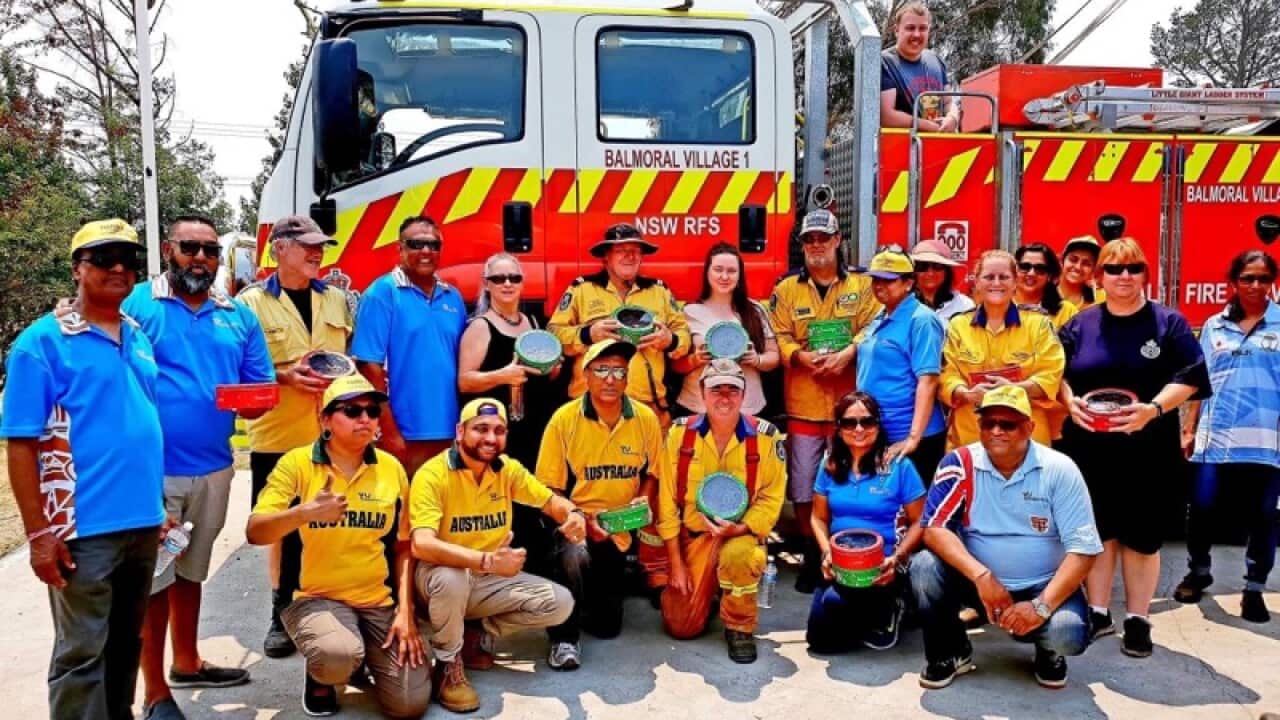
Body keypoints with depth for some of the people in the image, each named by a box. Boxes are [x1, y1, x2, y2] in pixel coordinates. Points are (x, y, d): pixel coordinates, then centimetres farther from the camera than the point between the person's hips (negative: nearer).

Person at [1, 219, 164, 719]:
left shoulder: (140, 338, 11)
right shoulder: (42, 342, -8)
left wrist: (160, 505, 14)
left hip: (142, 522, 6)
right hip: (84, 528, -6)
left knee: (126, 644, 17)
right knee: (81, 653, 2)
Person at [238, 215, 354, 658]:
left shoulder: (337, 299, 12)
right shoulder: (252, 301, -1)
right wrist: (285, 376, -18)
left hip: (332, 436, 3)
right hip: (278, 437, -3)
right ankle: (283, 616, 19)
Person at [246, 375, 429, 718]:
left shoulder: (392, 468, 3)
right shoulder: (296, 463, -7)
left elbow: (402, 547, 9)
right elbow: (255, 532, -14)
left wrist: (405, 611, 0)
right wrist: (305, 512, -33)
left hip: (379, 602, 3)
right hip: (315, 598, -3)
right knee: (338, 656, -35)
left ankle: (362, 657, 25)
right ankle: (321, 677, 4)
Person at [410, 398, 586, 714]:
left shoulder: (508, 469, -3)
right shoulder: (432, 474, -21)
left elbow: (550, 500, 8)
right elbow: (421, 545, -34)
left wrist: (573, 514, -19)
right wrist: (487, 561, -45)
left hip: (490, 580, 6)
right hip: (442, 577, -5)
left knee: (560, 603, -9)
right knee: (451, 578, -40)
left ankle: (477, 637, 8)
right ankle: (448, 665, -12)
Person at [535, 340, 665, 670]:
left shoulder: (646, 419, -5)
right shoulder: (564, 419, -12)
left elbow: (652, 473, 9)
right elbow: (550, 488, -8)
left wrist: (642, 502, -11)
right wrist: (582, 519, -22)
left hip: (618, 531, 3)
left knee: (607, 626, 7)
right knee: (575, 556, -39)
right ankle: (564, 636, -15)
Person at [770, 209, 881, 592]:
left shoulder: (861, 286, 6)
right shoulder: (786, 289, 7)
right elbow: (779, 338, 0)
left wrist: (847, 353, -20)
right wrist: (802, 356, -18)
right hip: (803, 405, 1)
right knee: (802, 486, 5)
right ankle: (812, 556, 18)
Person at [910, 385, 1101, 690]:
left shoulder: (1059, 470, -12)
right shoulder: (960, 464, -10)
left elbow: (1082, 550, -14)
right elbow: (934, 528, -16)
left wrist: (1041, 606, -25)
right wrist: (982, 577, -29)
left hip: (1042, 586, -1)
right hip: (981, 584, 1)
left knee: (1068, 634, -30)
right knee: (925, 566, -25)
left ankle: (1048, 651, 10)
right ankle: (950, 652, 2)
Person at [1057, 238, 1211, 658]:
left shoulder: (1169, 323, 1)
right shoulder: (1080, 324, 9)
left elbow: (1189, 377, -6)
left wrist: (1154, 408, -22)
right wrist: (1070, 402, -11)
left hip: (1147, 449, -2)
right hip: (1089, 447, 2)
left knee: (1142, 535, 5)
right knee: (1096, 530, 7)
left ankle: (1138, 620, 18)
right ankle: (1097, 613, 20)